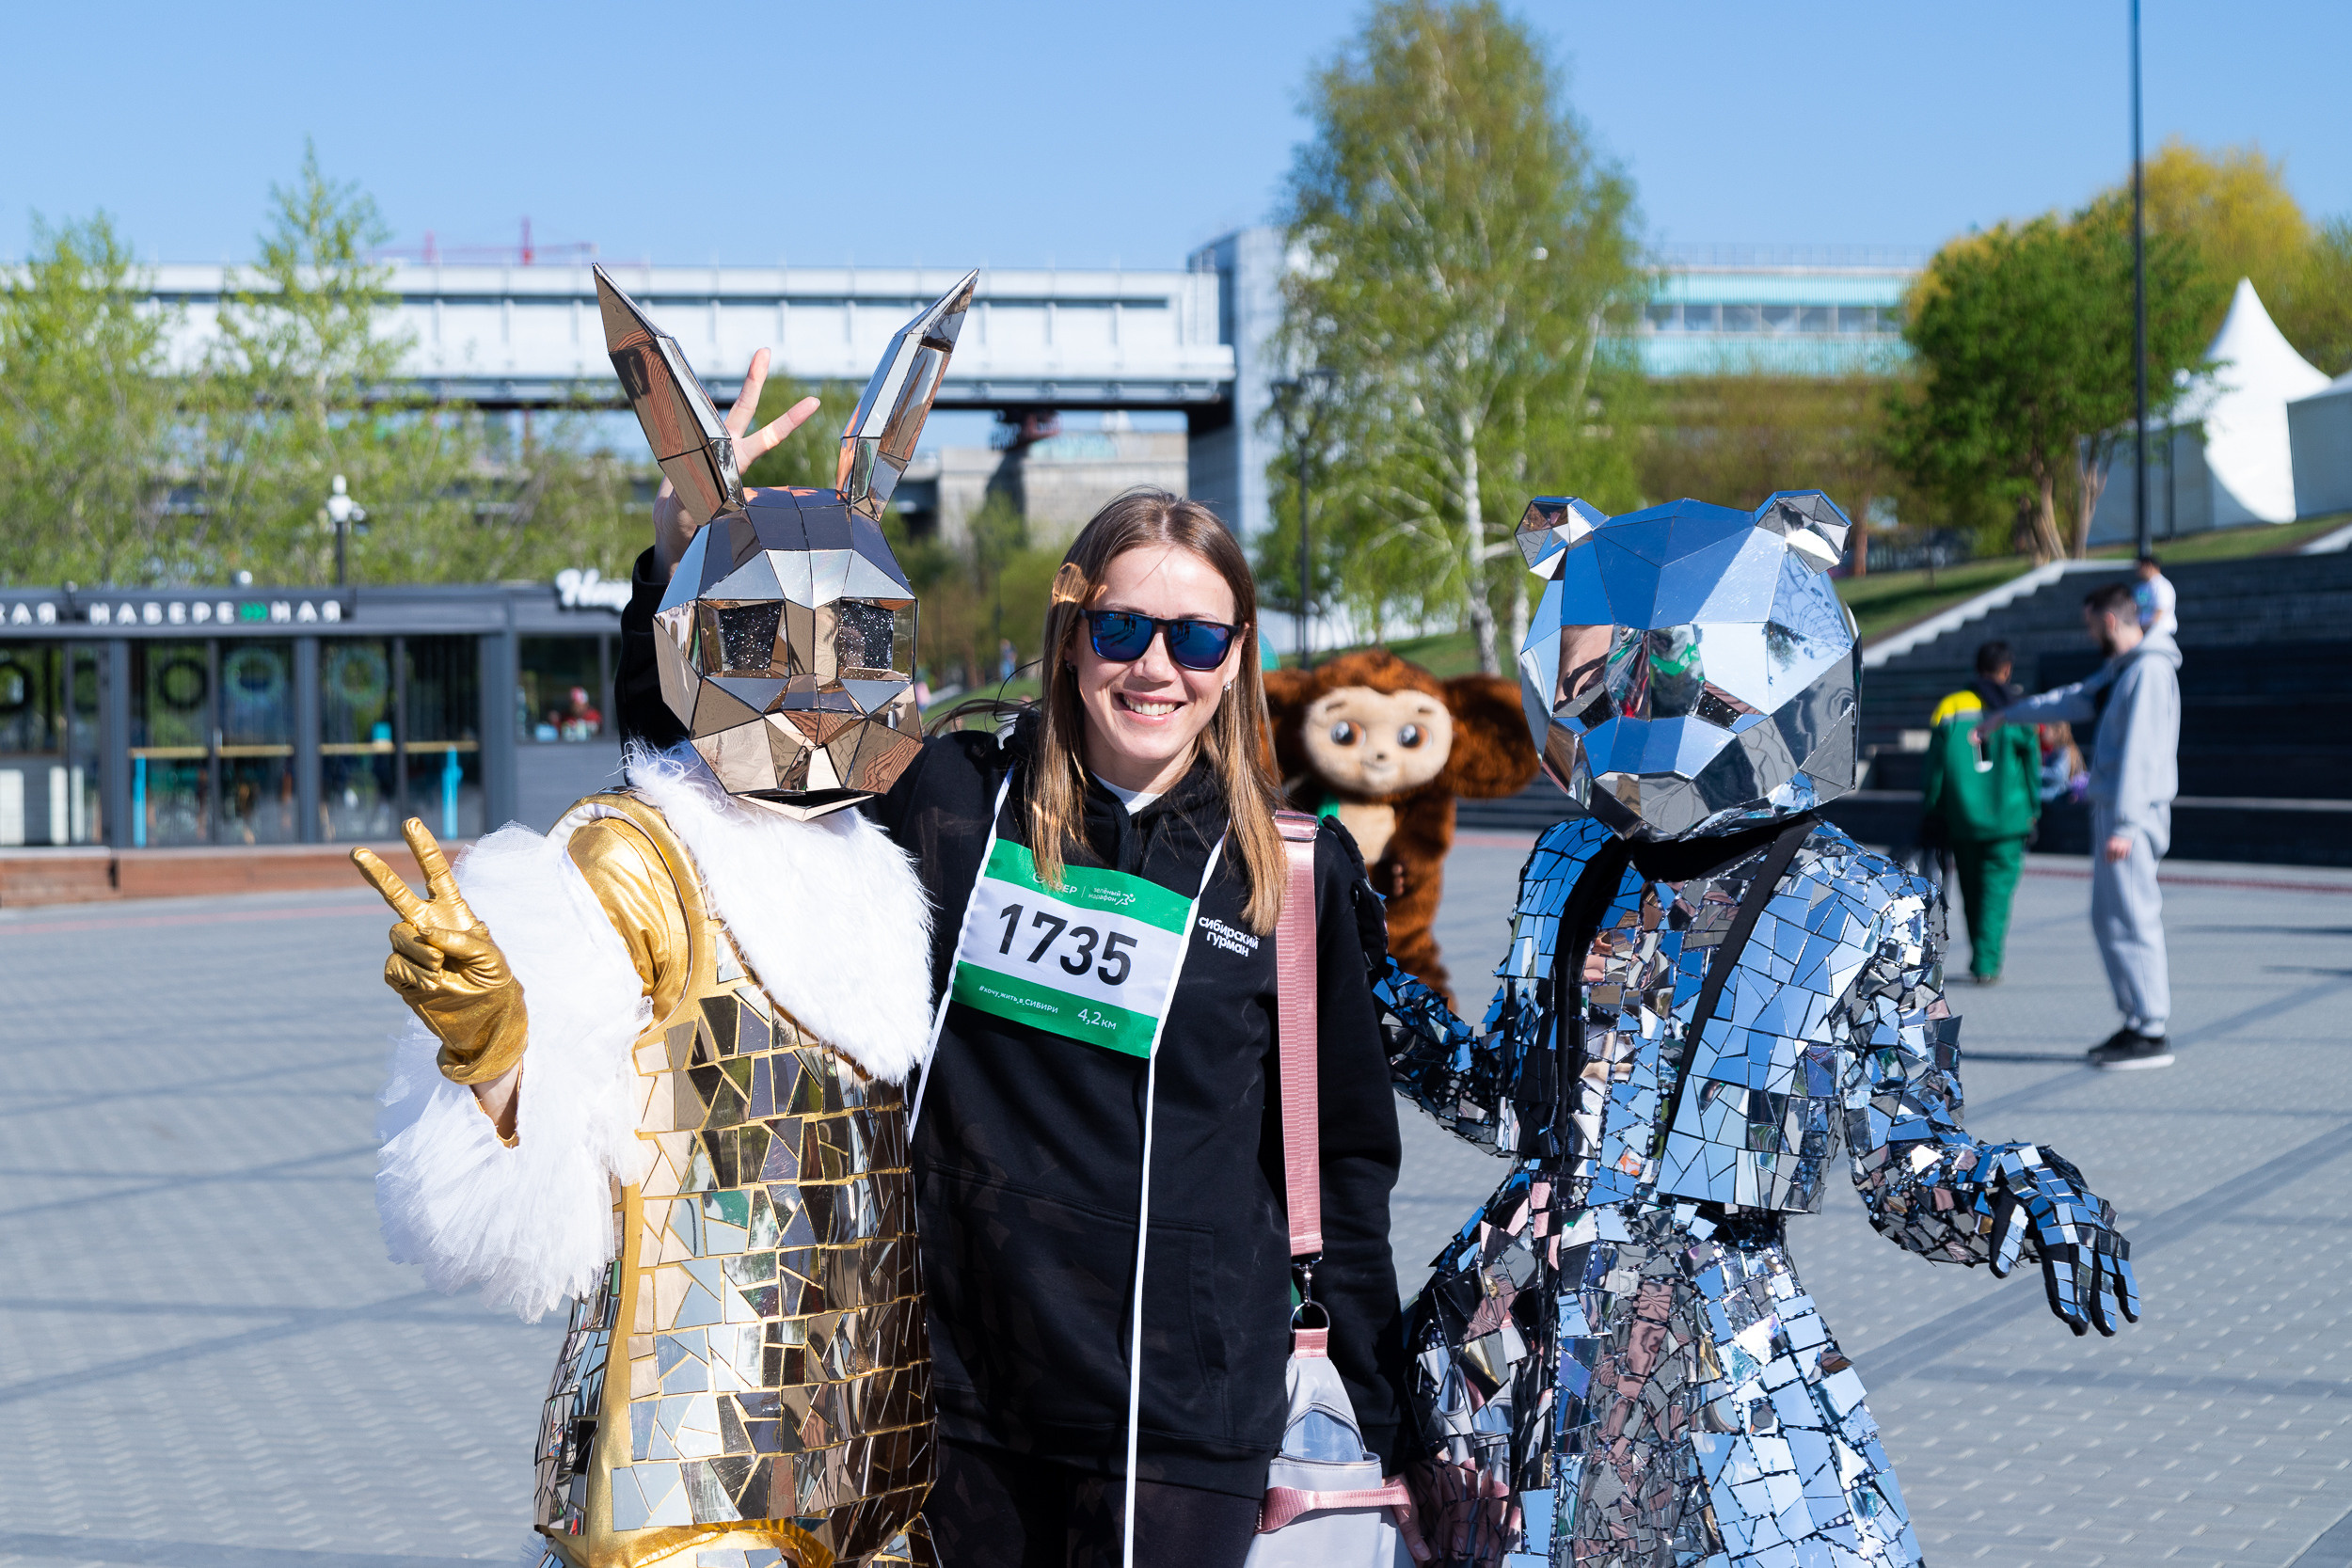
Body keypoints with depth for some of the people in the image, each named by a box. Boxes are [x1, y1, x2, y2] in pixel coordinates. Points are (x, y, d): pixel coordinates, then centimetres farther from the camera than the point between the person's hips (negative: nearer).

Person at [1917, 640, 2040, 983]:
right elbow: (2032, 765, 0)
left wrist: (1931, 814, 7)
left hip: (1961, 819, 2)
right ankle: (1987, 963, -8)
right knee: (1997, 887, 1)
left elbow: (1934, 768, 0)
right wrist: (2032, 810, 11)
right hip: (2007, 819, -2)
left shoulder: (1949, 709, 1)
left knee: (1971, 889, 14)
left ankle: (1980, 959, 23)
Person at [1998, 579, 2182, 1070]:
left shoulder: (2150, 671, -14)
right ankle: (2137, 1019, 15)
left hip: (2133, 810, -10)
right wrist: (2006, 716, 43)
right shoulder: (2119, 670, 17)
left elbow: (2139, 752, -20)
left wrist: (2124, 825, -24)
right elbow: (2073, 701, 33)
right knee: (2108, 916, 11)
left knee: (2129, 916, -10)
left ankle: (2152, 1033, -9)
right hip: (2109, 807, 10)